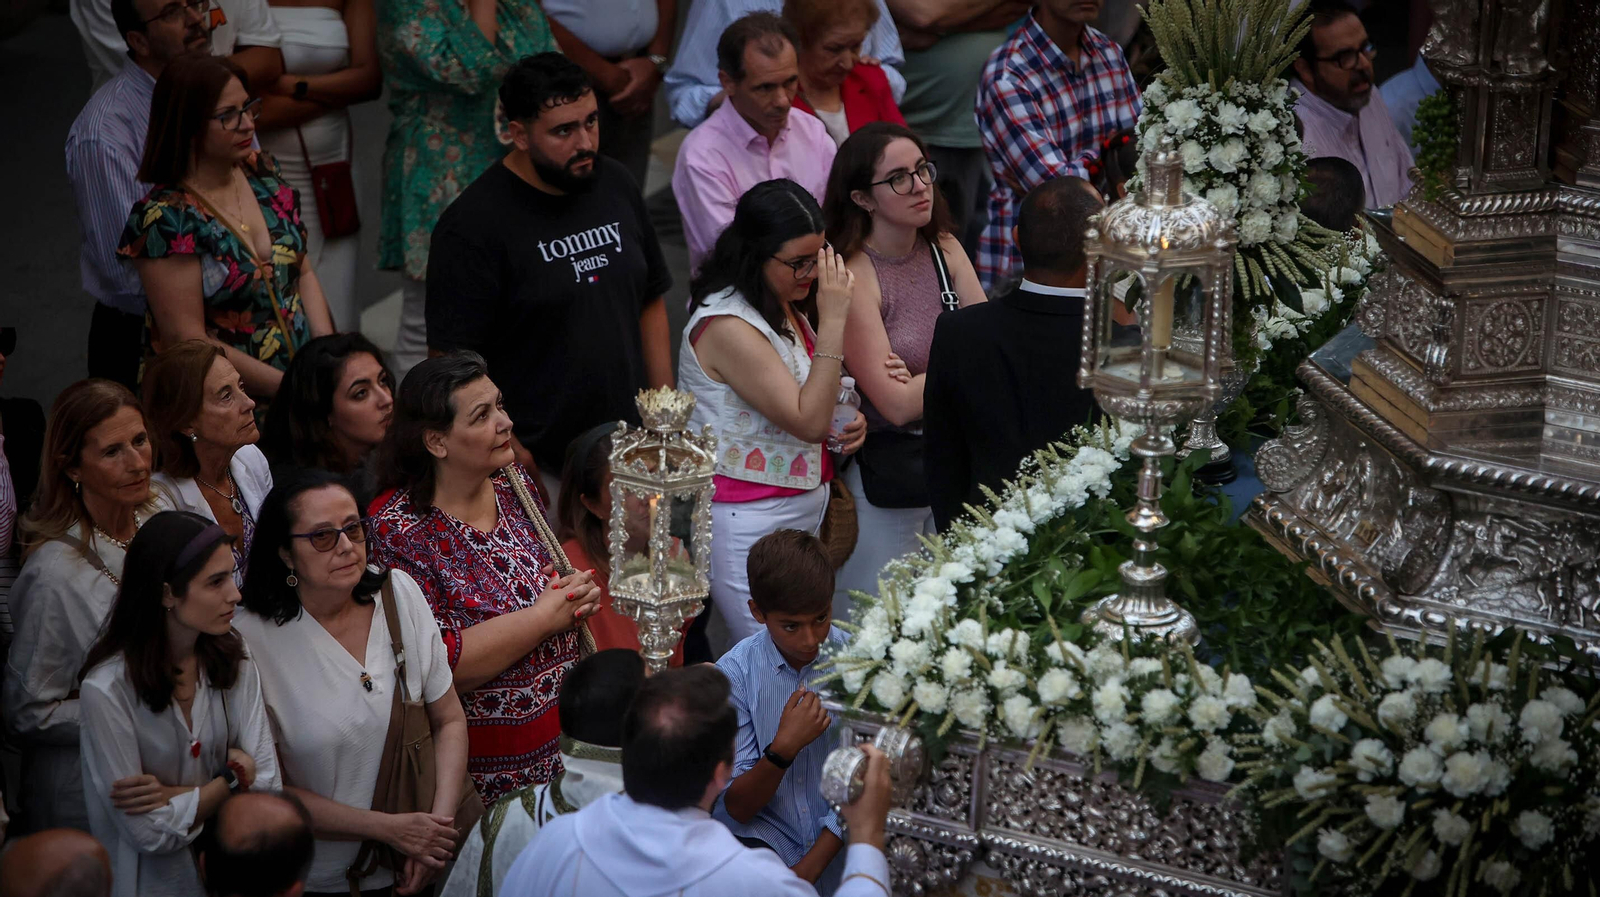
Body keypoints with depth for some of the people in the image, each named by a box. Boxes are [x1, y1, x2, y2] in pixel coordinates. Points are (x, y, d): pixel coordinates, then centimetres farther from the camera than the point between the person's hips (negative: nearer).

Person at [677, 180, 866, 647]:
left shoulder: (787, 306, 8)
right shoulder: (727, 326, -20)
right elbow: (808, 423, -23)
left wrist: (849, 420, 4)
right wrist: (832, 320, -24)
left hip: (804, 507, 9)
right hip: (748, 525, -9)